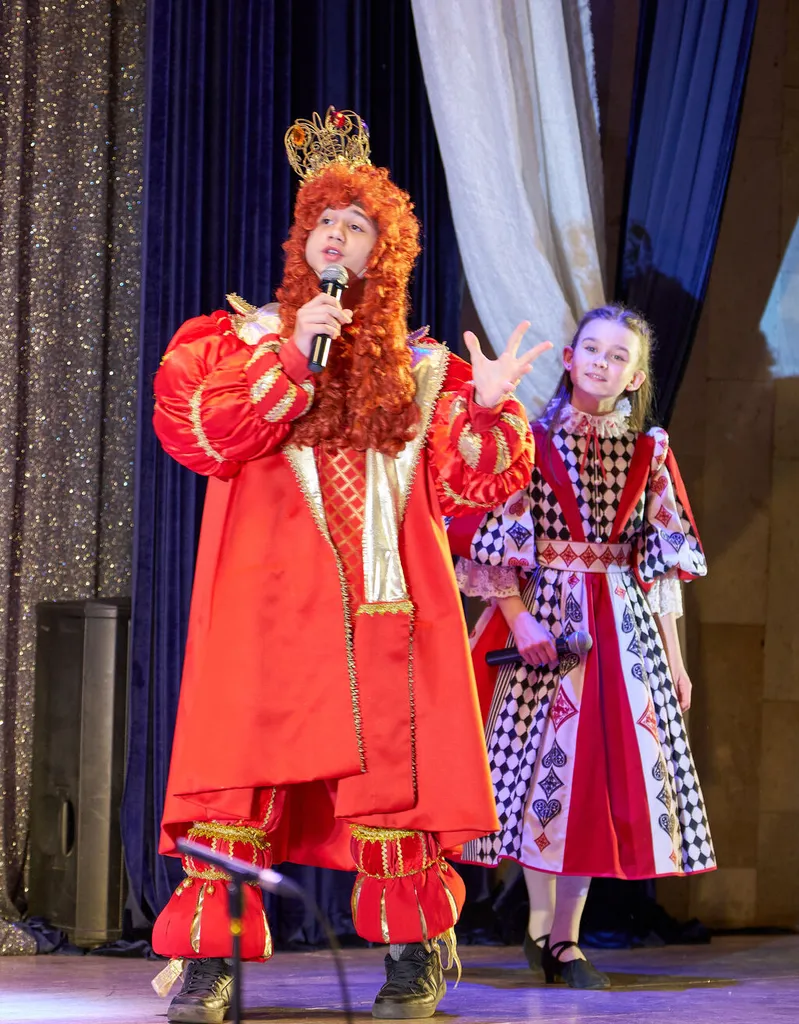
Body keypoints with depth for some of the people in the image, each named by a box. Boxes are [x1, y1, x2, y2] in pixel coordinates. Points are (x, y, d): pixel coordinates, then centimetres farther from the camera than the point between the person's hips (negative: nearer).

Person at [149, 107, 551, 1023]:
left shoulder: (422, 369, 17)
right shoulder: (237, 338, 13)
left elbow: (469, 483, 9)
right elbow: (195, 430, -5)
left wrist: (488, 409, -9)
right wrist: (290, 356, -10)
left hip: (384, 604, 1)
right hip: (268, 601, -1)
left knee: (391, 767, -1)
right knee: (238, 772, -8)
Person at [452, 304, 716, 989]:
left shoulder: (648, 453, 9)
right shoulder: (531, 441, 0)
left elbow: (662, 562, 9)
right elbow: (494, 542, -5)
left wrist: (674, 656, 7)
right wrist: (520, 618, -17)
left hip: (625, 626, 3)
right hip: (543, 617, -3)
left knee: (607, 764, 0)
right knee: (545, 758, -3)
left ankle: (563, 935, 6)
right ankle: (542, 923, 8)